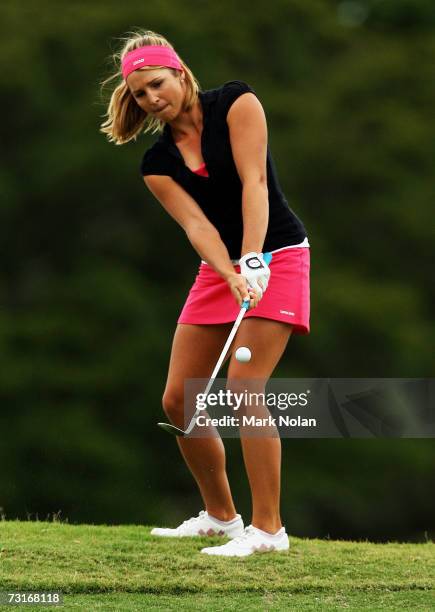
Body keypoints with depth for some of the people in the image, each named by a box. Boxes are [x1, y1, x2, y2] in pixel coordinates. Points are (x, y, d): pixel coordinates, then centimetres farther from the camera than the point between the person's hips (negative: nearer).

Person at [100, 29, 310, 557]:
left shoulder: (236, 103, -9)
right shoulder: (157, 163, 3)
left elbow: (254, 183, -19)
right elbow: (195, 224, -11)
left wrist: (252, 262, -30)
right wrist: (233, 277, -30)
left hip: (277, 258, -6)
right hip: (218, 269, 6)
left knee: (242, 388, -19)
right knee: (177, 400, 2)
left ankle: (268, 528, -14)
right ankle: (219, 516, 20)